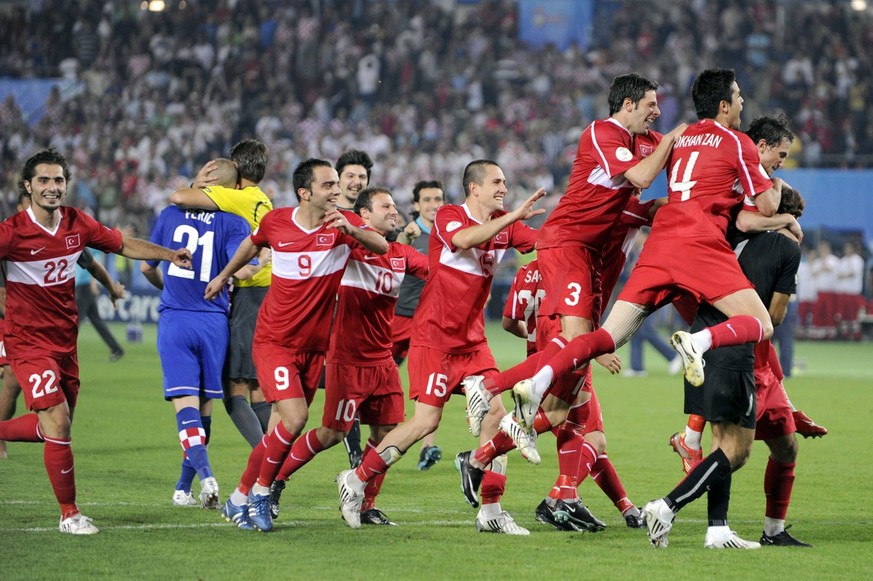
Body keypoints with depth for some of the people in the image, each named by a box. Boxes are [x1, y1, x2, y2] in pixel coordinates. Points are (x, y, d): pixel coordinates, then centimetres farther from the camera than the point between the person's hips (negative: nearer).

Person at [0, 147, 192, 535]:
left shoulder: (78, 224, 1)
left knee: (54, 427, 12)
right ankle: (69, 514, -2)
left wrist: (169, 255, 6)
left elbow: (123, 244, 14)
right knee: (58, 423, -14)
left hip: (65, 340, 7)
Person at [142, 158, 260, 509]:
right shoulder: (233, 223, -4)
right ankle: (183, 488, 18)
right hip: (213, 322, 0)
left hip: (174, 321, 0)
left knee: (185, 404, -5)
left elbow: (147, 267, 15)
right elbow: (241, 270, -18)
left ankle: (206, 476, -26)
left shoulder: (171, 214, 6)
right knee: (203, 405, 12)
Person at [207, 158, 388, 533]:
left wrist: (349, 229, -41)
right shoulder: (276, 222, -6)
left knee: (281, 429, 7)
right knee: (295, 418, -20)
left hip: (314, 347, 3)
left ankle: (240, 500, 24)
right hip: (274, 342, -3)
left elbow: (382, 247, -23)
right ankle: (260, 492, 0)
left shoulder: (341, 225, -7)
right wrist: (223, 276, 30)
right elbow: (252, 244, 17)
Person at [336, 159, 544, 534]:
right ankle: (356, 480, 4)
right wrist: (513, 216, -38)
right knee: (426, 420, -11)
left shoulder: (504, 224, 8)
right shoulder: (448, 216, -12)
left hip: (473, 340, 7)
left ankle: (491, 510, 2)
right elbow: (463, 239, -33)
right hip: (434, 336, -7)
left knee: (495, 413, -4)